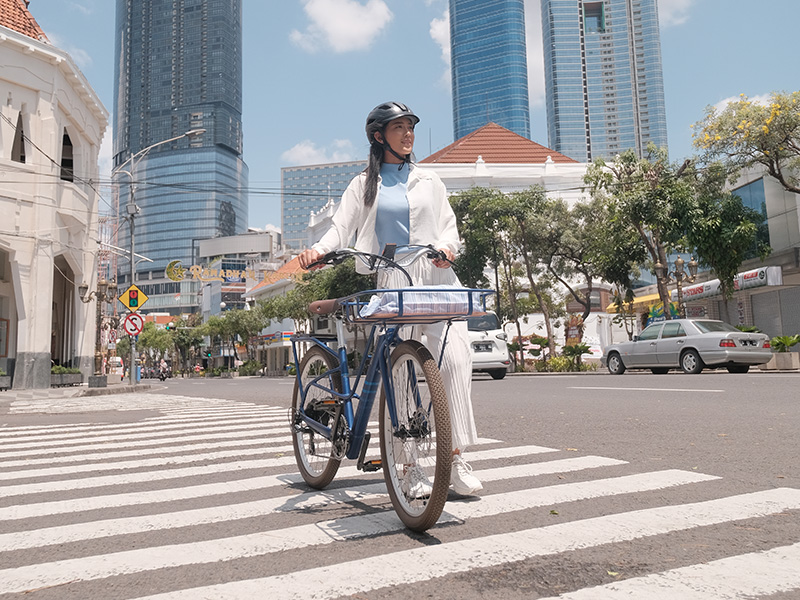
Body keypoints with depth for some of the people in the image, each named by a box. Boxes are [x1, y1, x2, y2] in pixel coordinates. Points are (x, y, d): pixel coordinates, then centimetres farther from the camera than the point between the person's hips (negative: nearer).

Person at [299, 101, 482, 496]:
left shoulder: (429, 181, 20)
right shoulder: (364, 185, 15)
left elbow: (448, 224, 12)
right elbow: (342, 227, 3)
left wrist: (446, 246, -11)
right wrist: (319, 249, -18)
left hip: (436, 280, 1)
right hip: (392, 285, -1)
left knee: (455, 359, -17)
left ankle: (456, 458, -12)